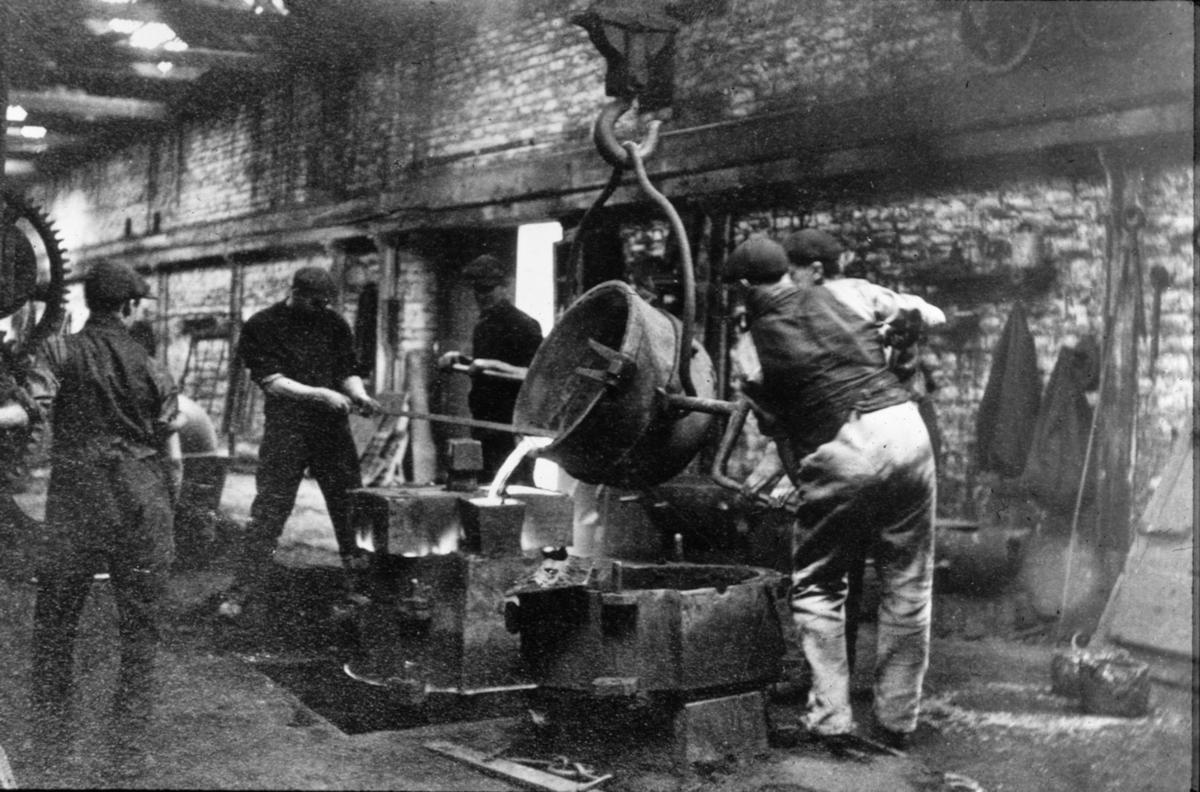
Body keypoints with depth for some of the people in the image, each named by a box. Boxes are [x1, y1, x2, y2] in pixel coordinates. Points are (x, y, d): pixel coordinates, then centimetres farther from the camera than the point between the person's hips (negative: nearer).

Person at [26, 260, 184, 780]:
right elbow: (173, 458, 6)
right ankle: (128, 753, 12)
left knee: (53, 626, 13)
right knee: (139, 631, 9)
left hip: (76, 505, -1)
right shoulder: (154, 371, 3)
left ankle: (49, 744, 19)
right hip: (143, 505, 1)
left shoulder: (60, 354, -2)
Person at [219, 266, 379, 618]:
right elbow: (271, 381, -9)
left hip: (333, 430, 3)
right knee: (268, 511, -5)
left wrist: (359, 394, -10)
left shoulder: (334, 325, 10)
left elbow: (348, 372, 13)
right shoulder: (261, 326, -1)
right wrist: (321, 394, -18)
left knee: (349, 508, 3)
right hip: (285, 429, -3)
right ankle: (239, 593, 0)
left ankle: (359, 588, 13)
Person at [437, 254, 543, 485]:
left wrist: (492, 365, -25)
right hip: (485, 421, 9)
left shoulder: (524, 325, -11)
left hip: (512, 427, -8)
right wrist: (459, 359, 11)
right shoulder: (483, 324, 15)